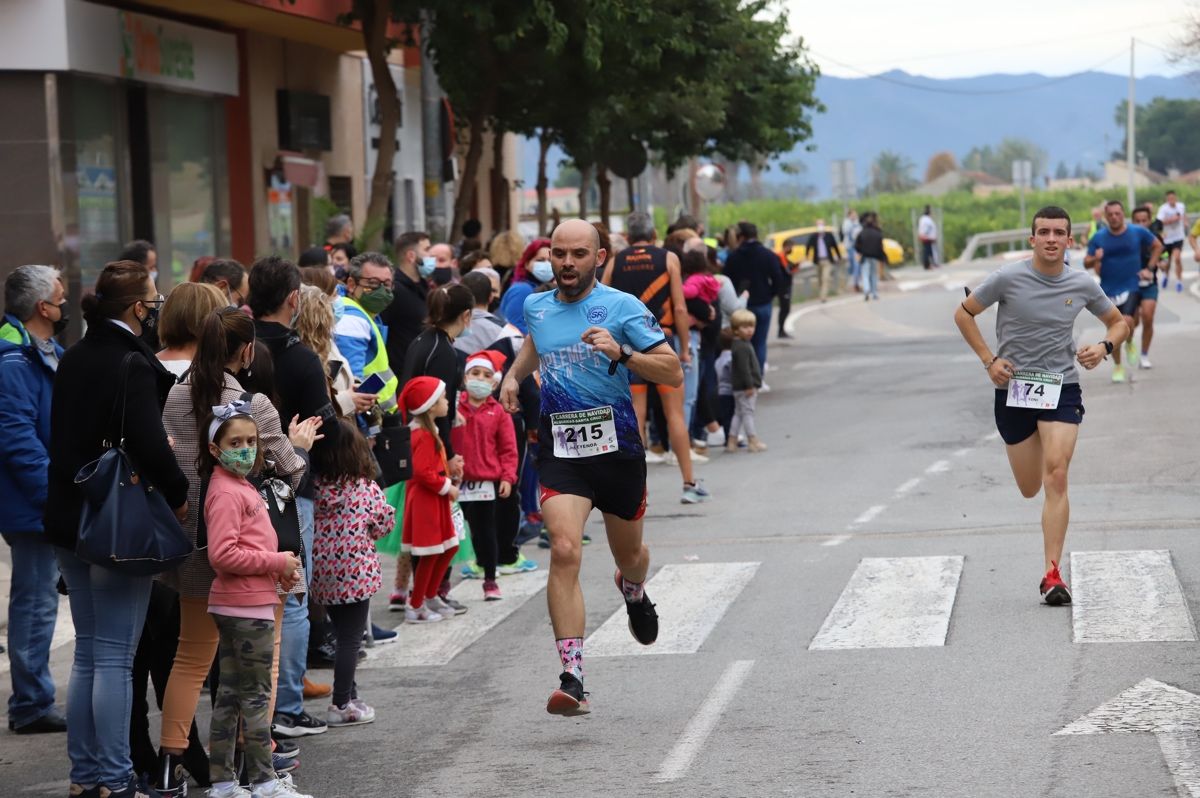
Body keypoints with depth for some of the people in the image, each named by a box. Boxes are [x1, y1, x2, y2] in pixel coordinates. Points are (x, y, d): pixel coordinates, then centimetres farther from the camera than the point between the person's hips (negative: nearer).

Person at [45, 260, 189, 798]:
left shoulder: (73, 360, 10)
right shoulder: (133, 364, -17)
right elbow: (149, 445, -24)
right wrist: (179, 495, -11)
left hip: (71, 521, 8)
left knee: (87, 654, 15)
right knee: (116, 658, -3)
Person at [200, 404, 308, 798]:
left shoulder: (240, 487, 15)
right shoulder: (226, 493, -16)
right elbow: (223, 555, -25)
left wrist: (280, 570, 8)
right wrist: (277, 562, -17)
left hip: (234, 606, 10)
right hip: (246, 607, -10)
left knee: (231, 693, 12)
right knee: (256, 694, -2)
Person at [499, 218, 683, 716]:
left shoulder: (622, 307, -7)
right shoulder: (536, 307, 7)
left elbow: (673, 373, -10)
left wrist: (621, 353, -23)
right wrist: (514, 375, 17)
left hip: (617, 447, -1)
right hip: (560, 450, 1)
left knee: (629, 555, 18)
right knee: (564, 551, -19)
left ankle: (633, 592, 59)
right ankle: (571, 679, -22)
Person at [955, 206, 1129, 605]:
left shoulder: (1083, 284, -2)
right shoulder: (1008, 278, -9)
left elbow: (1119, 322, 14)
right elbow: (964, 314, 3)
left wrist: (1104, 346, -8)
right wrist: (989, 360, -7)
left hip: (1062, 388, 0)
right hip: (1013, 388, 0)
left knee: (1056, 476, -18)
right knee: (1030, 489, 9)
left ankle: (1052, 575, -17)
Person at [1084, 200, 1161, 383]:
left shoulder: (1138, 232, -5)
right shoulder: (1099, 238, -4)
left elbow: (1157, 246, 11)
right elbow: (1087, 263, 1)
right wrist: (1095, 259, -22)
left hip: (1132, 286, -2)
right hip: (1108, 290, 2)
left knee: (1127, 322, -23)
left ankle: (1130, 344, 11)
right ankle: (1117, 367, 24)